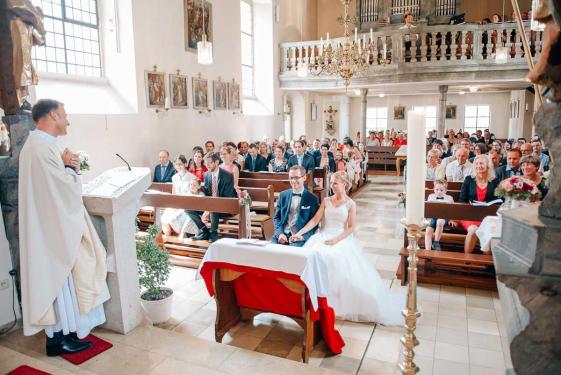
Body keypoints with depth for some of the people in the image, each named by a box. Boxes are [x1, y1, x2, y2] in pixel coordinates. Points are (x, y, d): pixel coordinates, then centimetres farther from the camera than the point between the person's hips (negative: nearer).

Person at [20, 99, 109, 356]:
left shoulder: (35, 144, 13)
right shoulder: (44, 146, -21)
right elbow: (68, 188, -22)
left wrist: (66, 167, 1)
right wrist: (71, 167, -4)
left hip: (47, 225, 11)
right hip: (53, 228, -10)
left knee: (57, 281, 18)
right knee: (59, 280, 2)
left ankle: (59, 331, 31)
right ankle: (59, 337, 16)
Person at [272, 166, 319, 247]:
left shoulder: (312, 198, 2)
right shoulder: (283, 195, 11)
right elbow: (277, 217, 11)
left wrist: (303, 236, -16)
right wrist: (280, 233, -6)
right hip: (283, 234, 3)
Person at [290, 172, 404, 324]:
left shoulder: (351, 204, 4)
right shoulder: (326, 201, 13)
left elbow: (351, 228, -2)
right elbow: (315, 220, 6)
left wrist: (336, 239, -16)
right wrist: (299, 233, -7)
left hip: (342, 239, -3)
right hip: (323, 237, 3)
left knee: (335, 258, -33)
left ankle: (345, 304, -15)